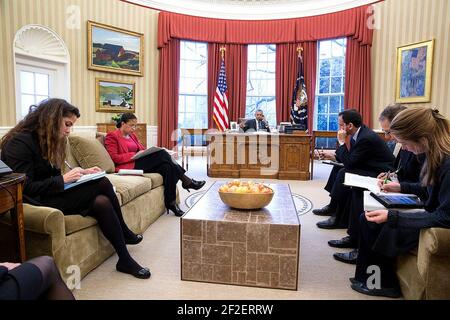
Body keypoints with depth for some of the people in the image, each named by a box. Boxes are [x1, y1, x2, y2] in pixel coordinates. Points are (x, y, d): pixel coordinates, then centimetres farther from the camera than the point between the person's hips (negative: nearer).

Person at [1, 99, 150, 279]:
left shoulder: (49, 141, 13)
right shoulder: (19, 142, -14)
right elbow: (25, 188, -20)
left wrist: (80, 173, 1)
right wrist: (63, 180, -21)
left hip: (51, 197, 8)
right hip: (37, 205, -8)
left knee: (102, 202, -19)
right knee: (102, 184, -21)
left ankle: (125, 260, -6)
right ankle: (125, 233, -2)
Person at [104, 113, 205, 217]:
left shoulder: (132, 135, 23)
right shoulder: (112, 136, 0)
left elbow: (141, 149, 24)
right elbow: (114, 158, -11)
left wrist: (146, 152, -1)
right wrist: (135, 154, -16)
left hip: (141, 163, 8)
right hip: (130, 166, -8)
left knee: (167, 167, -23)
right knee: (162, 153, -24)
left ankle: (171, 202, -22)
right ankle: (186, 181, -17)